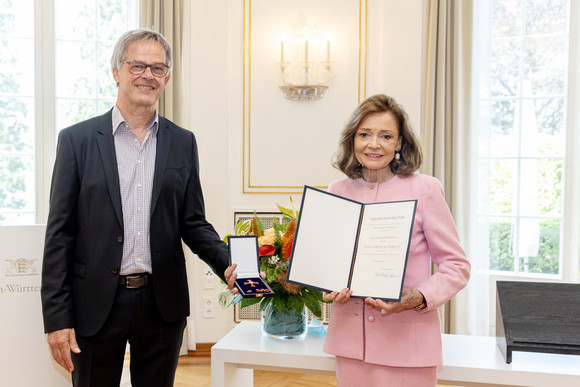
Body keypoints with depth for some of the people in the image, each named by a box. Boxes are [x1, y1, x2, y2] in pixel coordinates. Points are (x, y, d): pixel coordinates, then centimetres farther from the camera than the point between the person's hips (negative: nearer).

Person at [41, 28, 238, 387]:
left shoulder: (183, 142, 5)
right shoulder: (77, 139, -1)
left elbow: (194, 223, 7)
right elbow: (60, 234, -2)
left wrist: (228, 265, -12)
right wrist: (57, 318, -6)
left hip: (163, 303, 2)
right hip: (96, 304, -1)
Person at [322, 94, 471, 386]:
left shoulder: (424, 189, -6)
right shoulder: (338, 191, 5)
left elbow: (457, 266, -4)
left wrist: (419, 298, -20)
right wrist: (331, 289, -5)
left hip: (406, 340, -3)